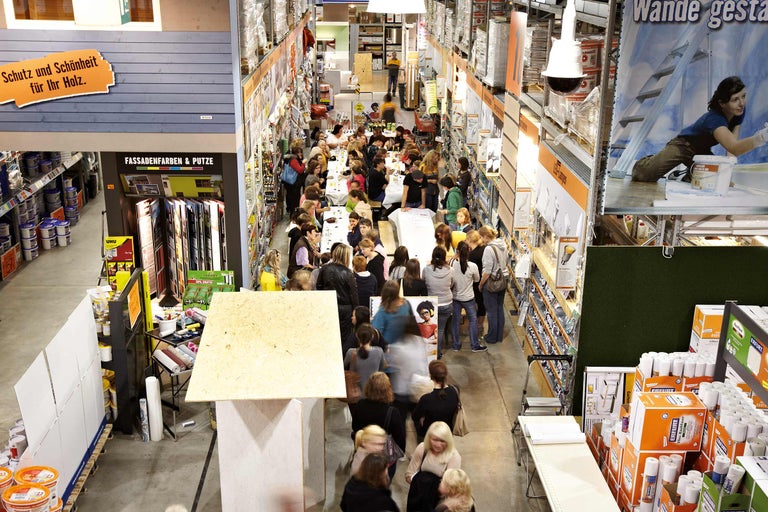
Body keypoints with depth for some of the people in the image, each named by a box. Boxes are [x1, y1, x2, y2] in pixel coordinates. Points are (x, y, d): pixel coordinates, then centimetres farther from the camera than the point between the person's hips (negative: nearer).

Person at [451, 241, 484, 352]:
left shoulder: (452, 264, -18)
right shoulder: (472, 266, -21)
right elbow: (477, 280, -2)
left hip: (455, 297, 2)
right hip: (468, 298, -2)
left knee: (455, 321, 15)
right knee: (473, 320, 14)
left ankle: (456, 345, 26)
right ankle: (475, 345, 22)